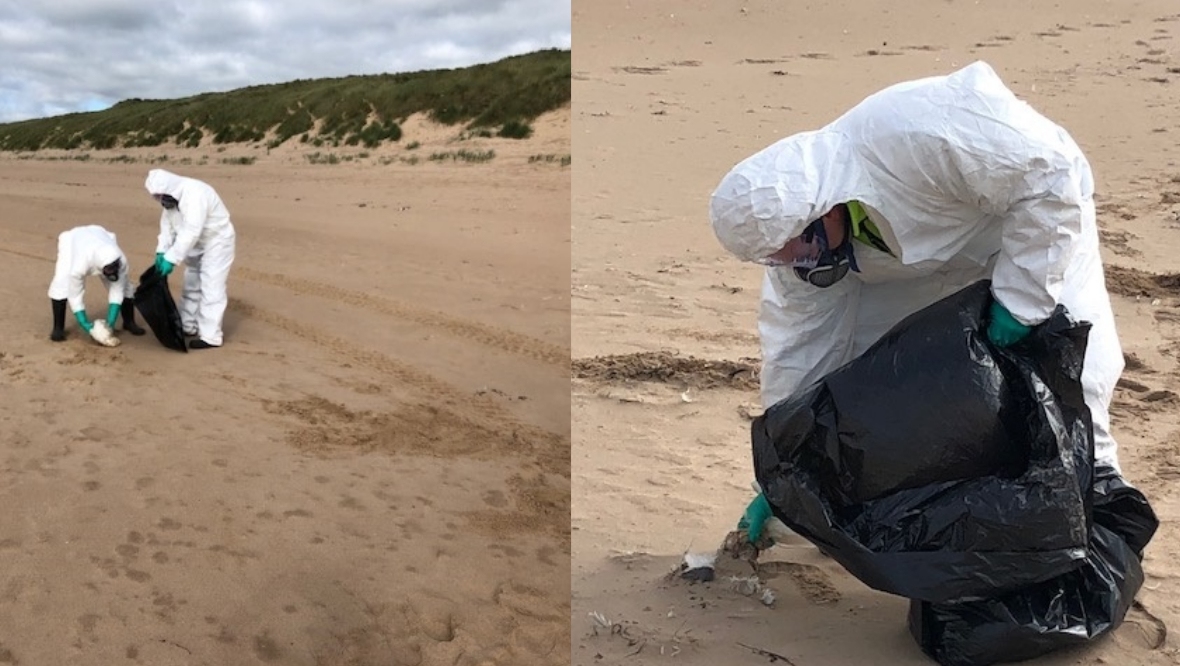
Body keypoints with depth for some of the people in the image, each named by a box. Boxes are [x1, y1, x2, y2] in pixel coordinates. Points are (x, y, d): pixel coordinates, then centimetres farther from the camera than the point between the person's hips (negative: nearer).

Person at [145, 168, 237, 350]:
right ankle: (188, 327, 28)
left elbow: (191, 231, -37)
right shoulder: (171, 197, -3)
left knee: (211, 288, -12)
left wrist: (171, 259, -36)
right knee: (191, 286, 16)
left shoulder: (195, 194, -33)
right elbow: (167, 225, 1)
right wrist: (161, 252, -11)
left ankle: (210, 337, -10)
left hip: (217, 242, -9)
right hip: (197, 244, 9)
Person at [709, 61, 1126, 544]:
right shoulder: (791, 223, -21)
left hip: (1034, 225, -4)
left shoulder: (918, 136, -42)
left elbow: (1050, 173, -31)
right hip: (919, 257, 5)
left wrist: (1019, 295, -31)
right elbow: (798, 349, -13)